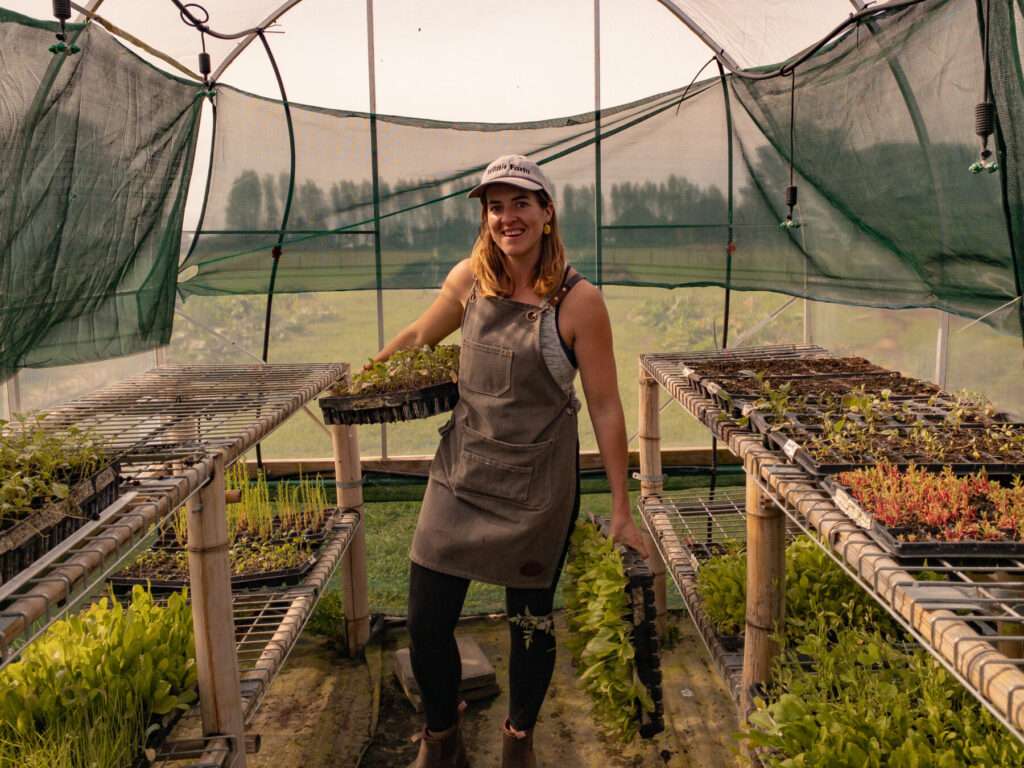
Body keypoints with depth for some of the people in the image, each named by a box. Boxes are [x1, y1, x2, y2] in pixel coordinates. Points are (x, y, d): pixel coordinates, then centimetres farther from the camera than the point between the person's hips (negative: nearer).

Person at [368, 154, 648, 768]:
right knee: (426, 624, 4)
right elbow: (420, 336, 19)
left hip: (538, 487, -3)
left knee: (532, 625, 12)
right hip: (461, 472, 3)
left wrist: (621, 510, -6)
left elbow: (606, 407, -8)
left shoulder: (578, 301, -12)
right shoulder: (471, 279, 0)